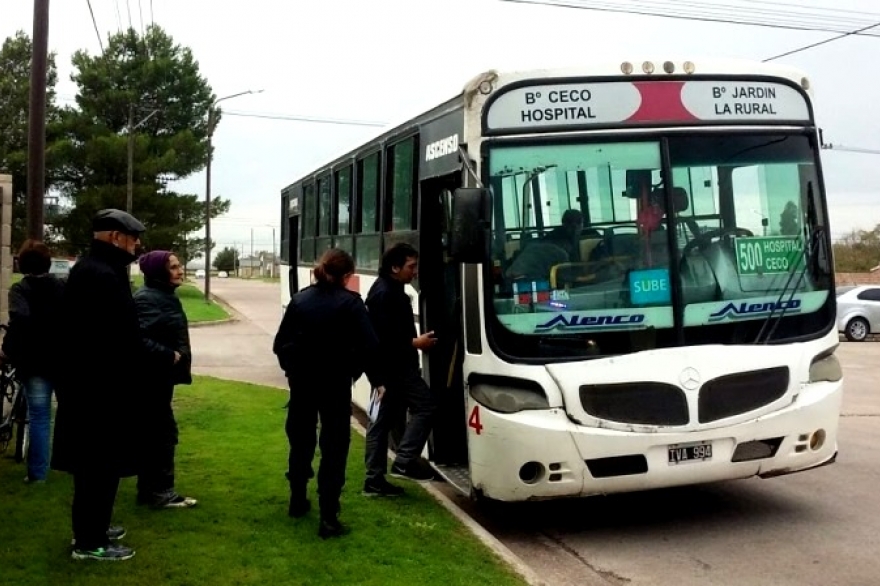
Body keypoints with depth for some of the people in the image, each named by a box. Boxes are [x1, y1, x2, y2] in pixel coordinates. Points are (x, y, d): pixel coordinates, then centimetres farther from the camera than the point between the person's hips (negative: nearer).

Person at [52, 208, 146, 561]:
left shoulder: (88, 270, 14)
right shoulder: (102, 276, -20)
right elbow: (117, 339, -26)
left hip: (89, 382, 11)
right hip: (101, 386, -11)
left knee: (93, 462, 20)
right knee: (101, 463, 0)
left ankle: (90, 528, 32)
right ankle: (90, 542, 10)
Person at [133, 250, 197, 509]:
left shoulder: (165, 296, 14)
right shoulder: (147, 299, -18)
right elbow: (139, 339, -27)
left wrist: (174, 356, 13)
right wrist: (169, 356, -23)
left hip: (161, 376, 10)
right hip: (152, 377, -10)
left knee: (154, 432, 15)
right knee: (163, 432, -5)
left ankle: (149, 489, 24)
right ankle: (159, 491, 5)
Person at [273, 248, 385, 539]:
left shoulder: (300, 299, 3)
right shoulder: (350, 302, -10)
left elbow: (281, 343, 5)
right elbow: (368, 345, -16)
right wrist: (377, 380, -5)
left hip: (302, 381, 5)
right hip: (335, 382, -5)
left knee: (300, 441, 20)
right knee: (334, 447, -1)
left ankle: (297, 501, 36)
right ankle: (328, 518, -4)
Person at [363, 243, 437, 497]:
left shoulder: (388, 290, 18)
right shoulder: (386, 294, -16)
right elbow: (384, 336, -23)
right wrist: (415, 343, -15)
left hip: (390, 365, 11)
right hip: (394, 365, -11)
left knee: (383, 421, 10)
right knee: (425, 405, -8)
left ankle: (374, 480, 14)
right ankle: (404, 462, -6)